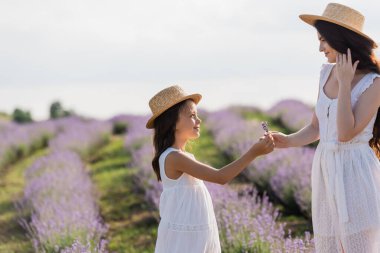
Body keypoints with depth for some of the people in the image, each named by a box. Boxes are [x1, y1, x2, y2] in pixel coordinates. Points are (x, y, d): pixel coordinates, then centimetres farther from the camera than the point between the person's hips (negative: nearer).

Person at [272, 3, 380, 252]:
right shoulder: (328, 73, 7)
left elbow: (346, 133, -21)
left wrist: (344, 83, -18)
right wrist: (288, 141, -6)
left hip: (356, 173, -7)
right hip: (325, 171, 7)